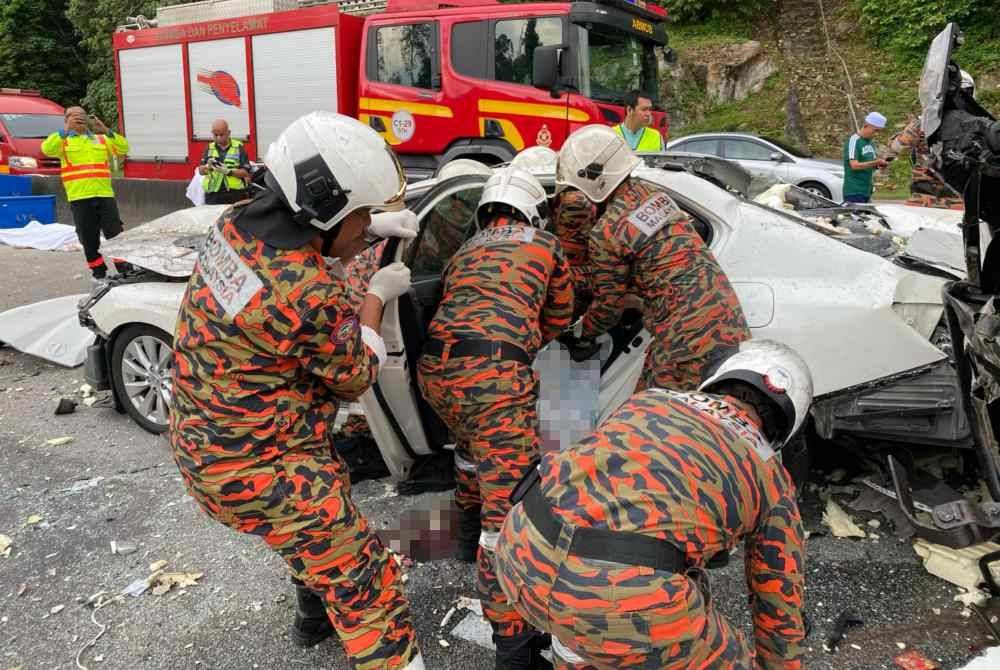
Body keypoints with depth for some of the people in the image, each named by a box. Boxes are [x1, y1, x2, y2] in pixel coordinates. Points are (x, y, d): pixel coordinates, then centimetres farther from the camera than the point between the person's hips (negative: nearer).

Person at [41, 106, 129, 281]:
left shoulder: (102, 139, 16)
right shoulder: (63, 140, 9)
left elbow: (124, 148, 4)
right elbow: (47, 149, -10)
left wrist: (107, 131, -8)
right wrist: (66, 130, -14)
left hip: (105, 195, 1)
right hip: (79, 198, -1)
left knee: (115, 234, -3)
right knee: (89, 239, 4)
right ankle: (99, 272, 15)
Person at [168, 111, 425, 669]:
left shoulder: (239, 221, -8)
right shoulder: (314, 296, -31)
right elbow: (355, 377, -11)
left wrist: (374, 227, 5)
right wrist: (376, 297, 0)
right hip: (256, 467, -9)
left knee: (328, 499, 32)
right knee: (364, 579, -1)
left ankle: (317, 613, 54)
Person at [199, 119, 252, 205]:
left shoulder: (238, 147, 5)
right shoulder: (209, 147, 14)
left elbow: (245, 172, -1)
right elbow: (201, 171, 13)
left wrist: (228, 171, -15)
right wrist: (208, 166, -9)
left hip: (235, 195, -2)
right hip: (213, 195, 3)